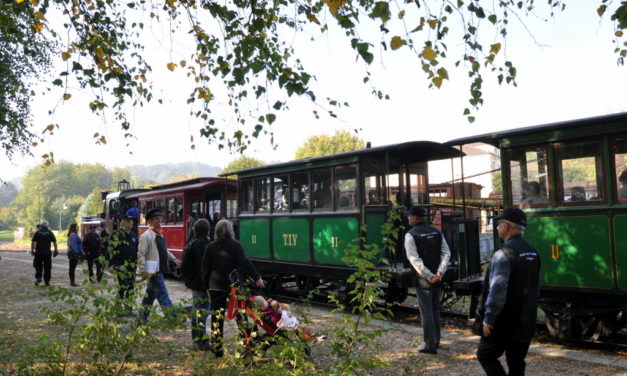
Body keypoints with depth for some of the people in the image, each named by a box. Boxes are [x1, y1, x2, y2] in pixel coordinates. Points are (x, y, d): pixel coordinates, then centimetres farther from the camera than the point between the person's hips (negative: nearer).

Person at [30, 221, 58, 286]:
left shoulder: (37, 232, 3)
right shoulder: (50, 233, 4)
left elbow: (33, 242, -3)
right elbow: (54, 242, 1)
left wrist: (32, 250, 2)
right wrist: (56, 250, 7)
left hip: (38, 252, 0)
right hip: (47, 252, 0)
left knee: (38, 266, 11)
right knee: (47, 267, 5)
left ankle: (38, 278, -3)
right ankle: (47, 281, 6)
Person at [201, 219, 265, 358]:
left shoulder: (210, 247, 5)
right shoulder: (236, 245, -6)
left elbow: (205, 268, 6)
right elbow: (244, 263, -14)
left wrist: (207, 286, 14)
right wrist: (256, 277, -10)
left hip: (215, 286, 3)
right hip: (233, 285, -2)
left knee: (216, 317, 7)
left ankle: (217, 349, 7)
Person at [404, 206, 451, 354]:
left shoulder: (411, 235, -9)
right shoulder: (436, 232, 8)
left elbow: (414, 259, -18)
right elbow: (446, 253, 1)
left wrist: (428, 276, -17)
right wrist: (440, 272, -6)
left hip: (423, 280, -6)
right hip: (438, 278, 6)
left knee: (426, 311, 1)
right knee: (435, 310, 18)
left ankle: (430, 345, 4)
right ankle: (436, 341, 27)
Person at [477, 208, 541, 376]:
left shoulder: (504, 253, -19)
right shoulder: (533, 252, 8)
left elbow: (497, 290, -24)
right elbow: (536, 287, 16)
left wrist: (488, 319, -16)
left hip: (506, 322, -8)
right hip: (527, 322, 8)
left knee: (485, 355, 8)